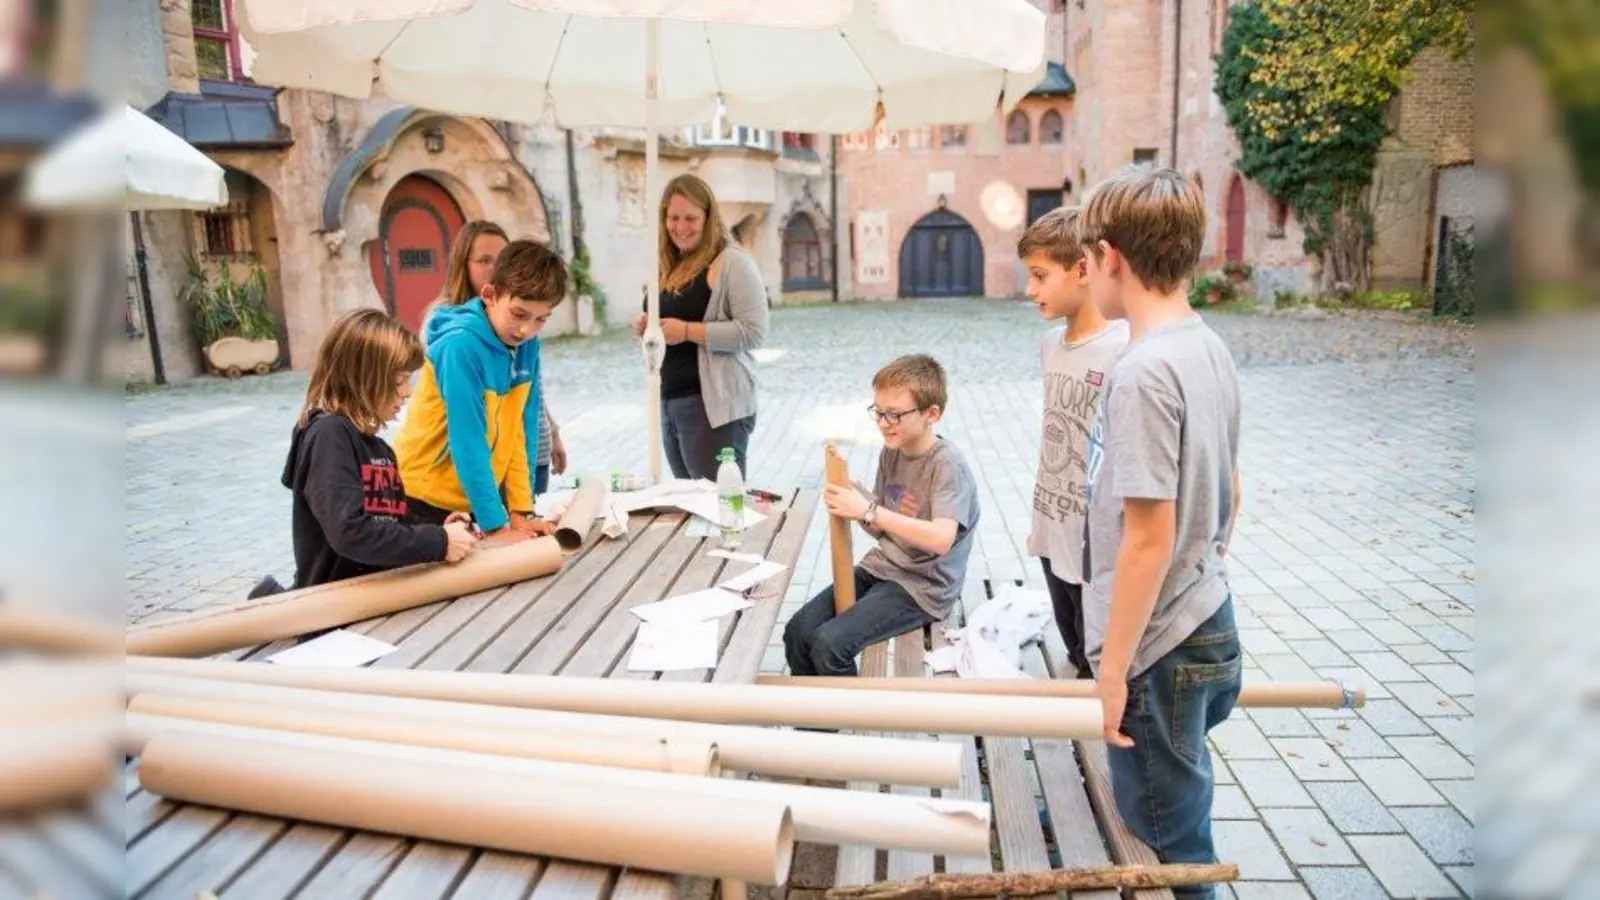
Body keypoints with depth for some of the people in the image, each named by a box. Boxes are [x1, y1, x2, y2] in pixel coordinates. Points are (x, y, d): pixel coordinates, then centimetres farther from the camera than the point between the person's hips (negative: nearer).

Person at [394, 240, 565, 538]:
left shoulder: (527, 346, -5)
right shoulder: (461, 345, -24)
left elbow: (519, 432, -4)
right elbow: (468, 444, -25)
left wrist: (521, 511, -7)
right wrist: (497, 526, -24)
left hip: (480, 497, 6)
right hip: (426, 500, -5)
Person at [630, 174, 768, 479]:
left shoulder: (732, 261, -10)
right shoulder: (669, 266, 14)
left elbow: (753, 332, -17)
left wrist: (688, 331, -20)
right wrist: (647, 328, 4)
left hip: (714, 406, -8)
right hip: (667, 403, 8)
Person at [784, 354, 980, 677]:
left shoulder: (947, 465, -19)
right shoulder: (891, 451, 5)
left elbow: (941, 539, -32)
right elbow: (881, 527, 11)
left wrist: (869, 511, -32)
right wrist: (850, 505, -11)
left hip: (923, 587, -7)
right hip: (881, 567, 7)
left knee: (829, 644, -22)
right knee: (797, 632, -7)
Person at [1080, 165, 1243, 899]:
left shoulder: (1143, 372, -24)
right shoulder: (1211, 349, 4)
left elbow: (1149, 538, -24)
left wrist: (1113, 671, -17)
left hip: (1158, 649, -9)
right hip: (1209, 625, 9)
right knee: (1181, 830, 25)